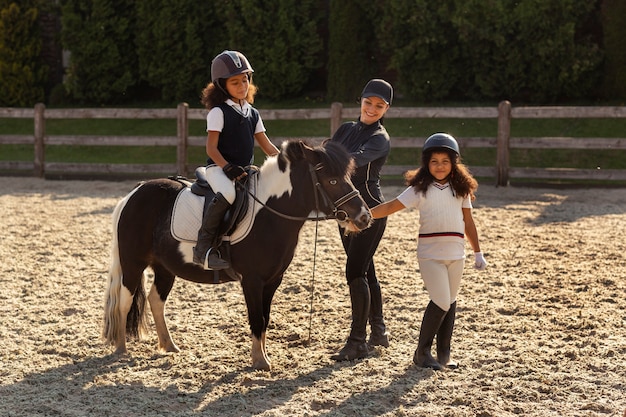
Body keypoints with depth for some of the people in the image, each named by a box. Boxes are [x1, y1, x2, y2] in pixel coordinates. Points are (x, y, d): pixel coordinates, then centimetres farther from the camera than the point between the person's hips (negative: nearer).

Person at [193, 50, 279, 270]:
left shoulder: (252, 113, 15)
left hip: (245, 169, 7)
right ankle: (204, 247, -31)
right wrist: (227, 167, -23)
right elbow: (211, 148, -9)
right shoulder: (219, 112, -3)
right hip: (218, 167, -7)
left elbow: (267, 146, 16)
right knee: (227, 194, -37)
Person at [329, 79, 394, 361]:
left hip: (369, 211, -7)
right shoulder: (347, 129, 12)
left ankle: (358, 342, -10)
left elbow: (357, 159, -31)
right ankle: (379, 332, 27)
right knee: (365, 270, 15)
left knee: (355, 271, -12)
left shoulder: (380, 139, -11)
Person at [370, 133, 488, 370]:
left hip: (456, 252, 4)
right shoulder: (420, 189, -3)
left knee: (450, 302, 9)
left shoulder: (461, 189, 7)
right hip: (430, 253, -4)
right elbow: (391, 207, -9)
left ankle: (444, 353, 20)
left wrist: (477, 253, 14)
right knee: (441, 302, -11)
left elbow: (468, 222, 12)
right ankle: (422, 352, 2)